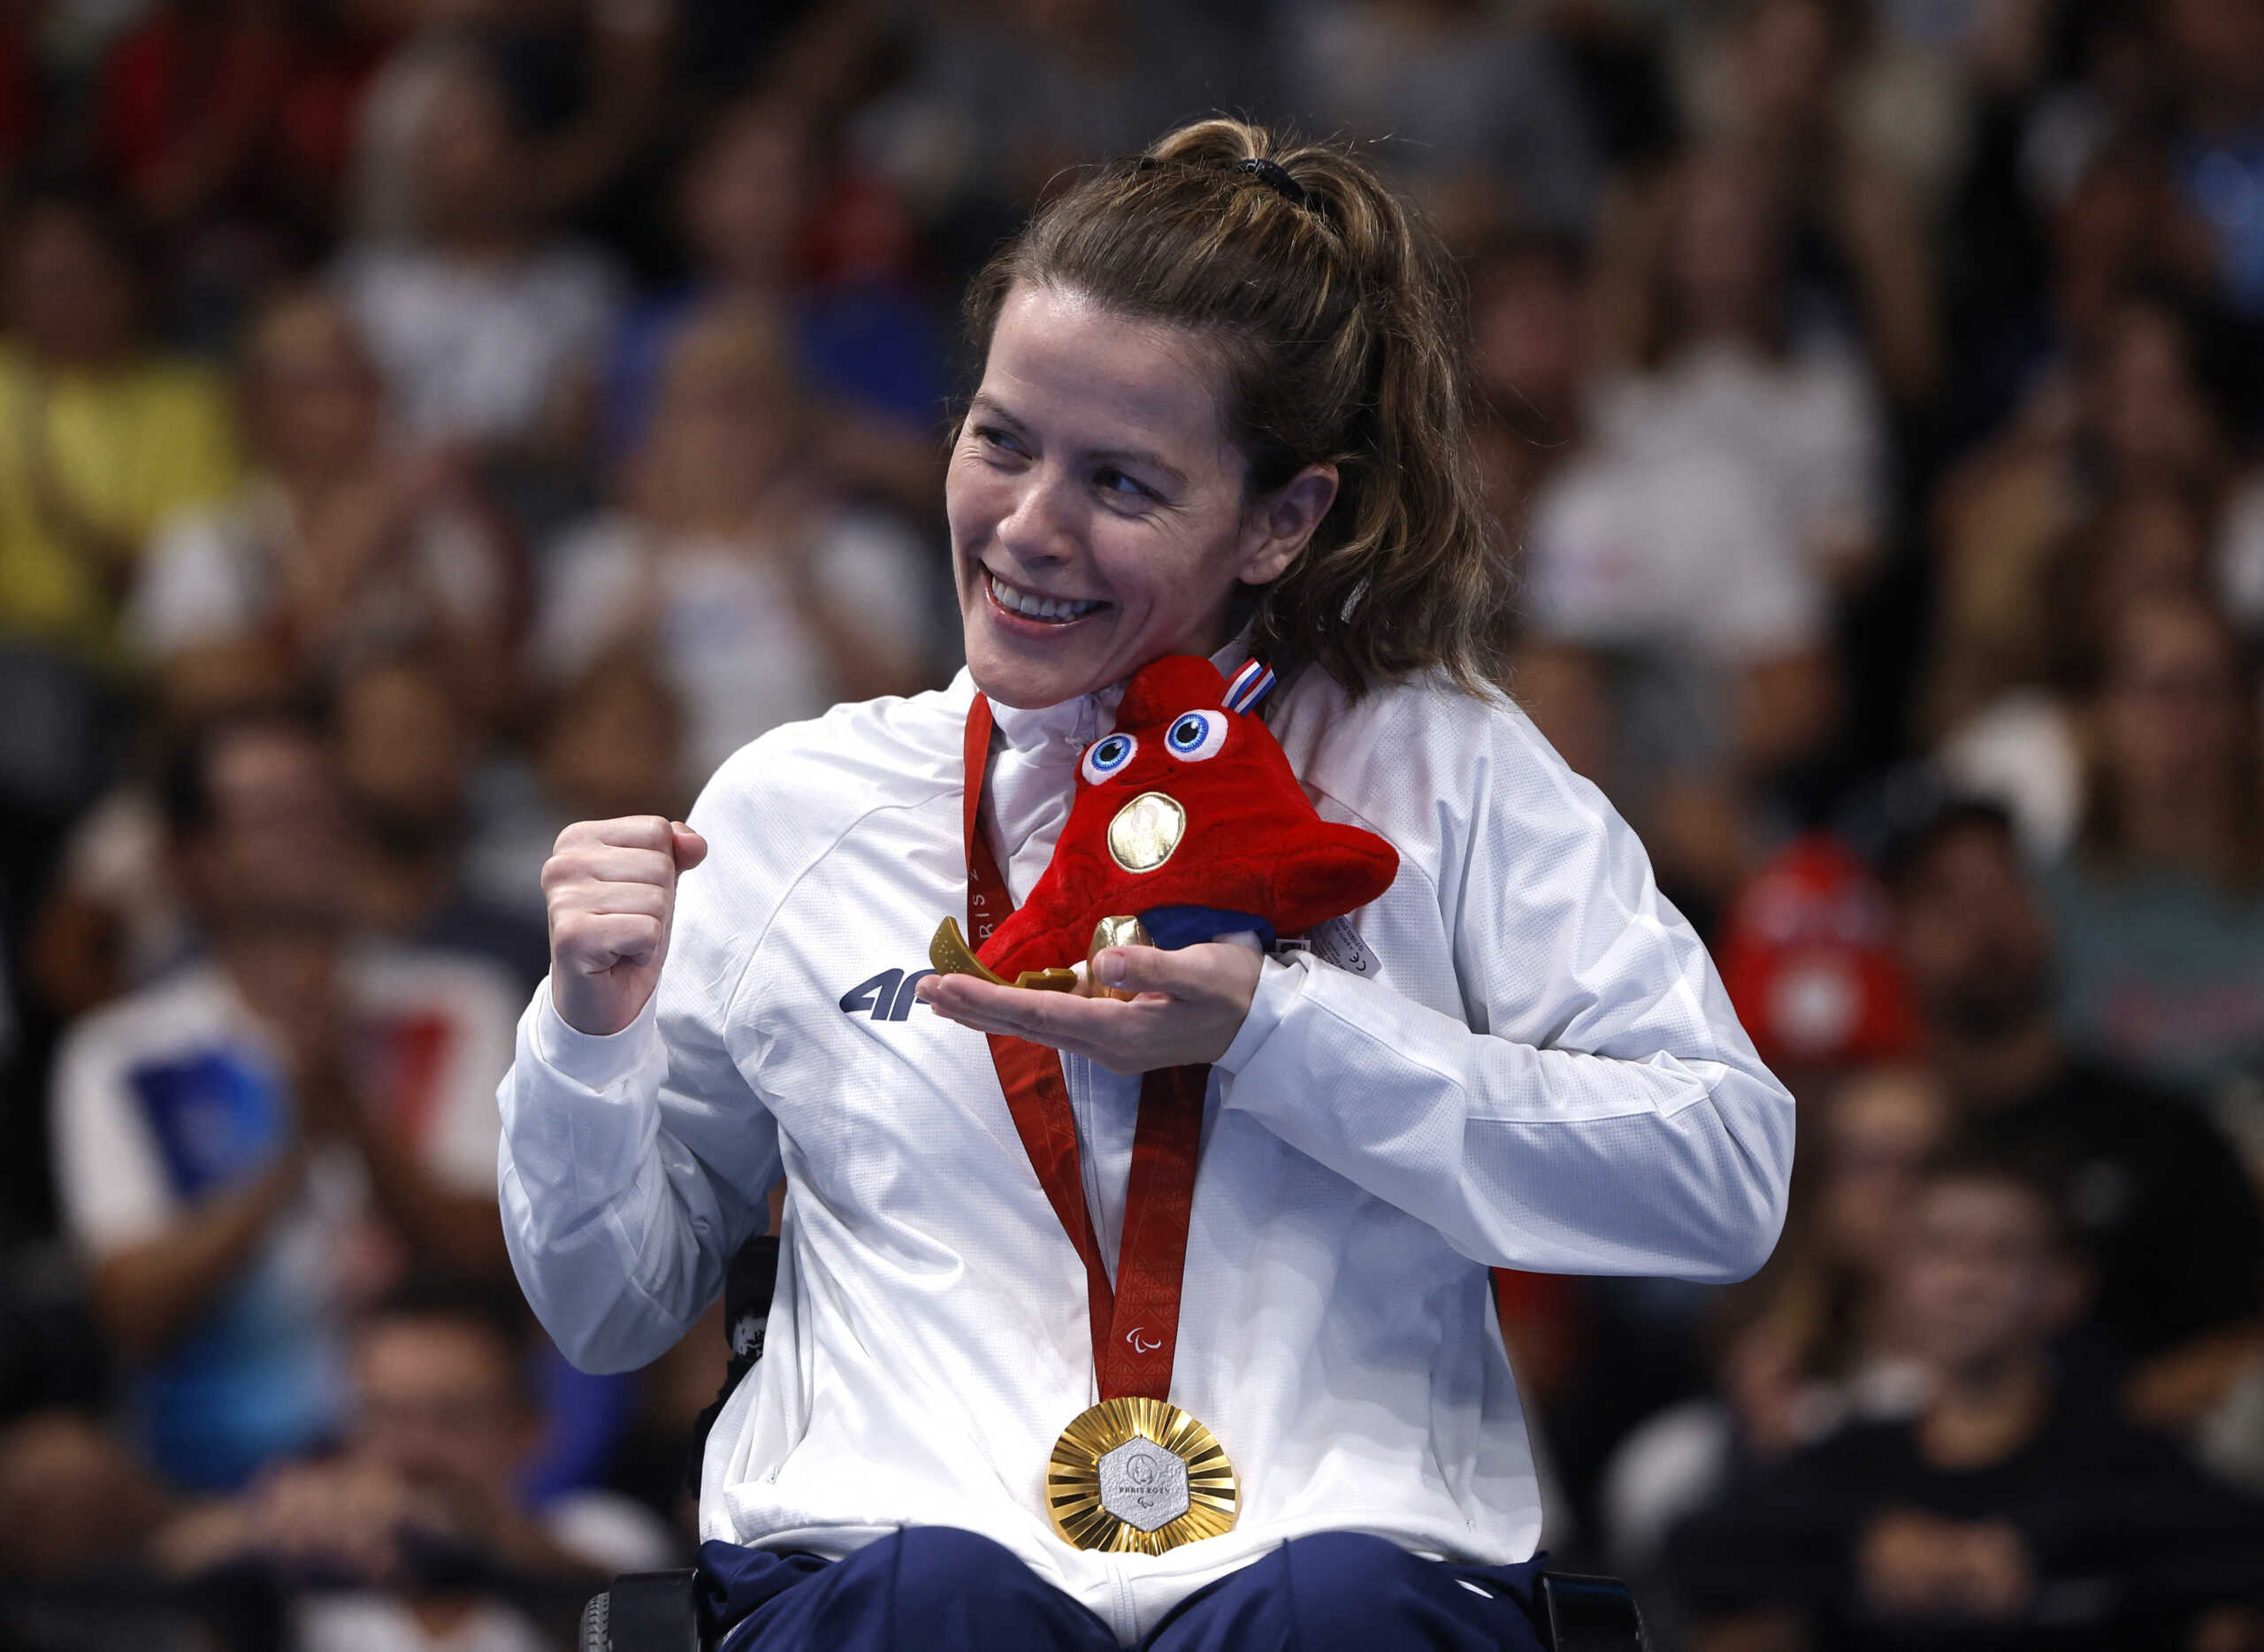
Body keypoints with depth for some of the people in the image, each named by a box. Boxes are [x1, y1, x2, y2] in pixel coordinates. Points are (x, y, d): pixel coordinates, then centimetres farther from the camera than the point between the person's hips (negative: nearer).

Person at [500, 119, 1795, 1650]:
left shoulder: (1438, 767, 12)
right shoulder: (799, 806, 17)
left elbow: (1726, 1178, 1)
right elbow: (610, 1305, 24)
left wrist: (1272, 1033, -4)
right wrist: (594, 1034, 3)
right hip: (898, 1521, 1)